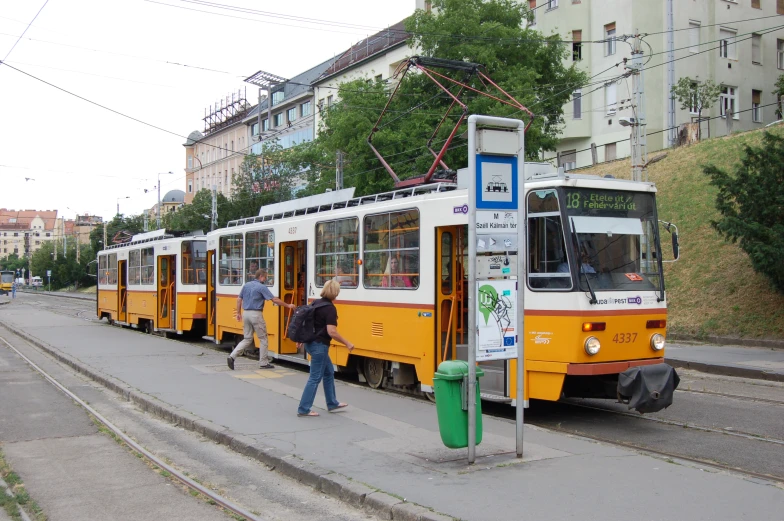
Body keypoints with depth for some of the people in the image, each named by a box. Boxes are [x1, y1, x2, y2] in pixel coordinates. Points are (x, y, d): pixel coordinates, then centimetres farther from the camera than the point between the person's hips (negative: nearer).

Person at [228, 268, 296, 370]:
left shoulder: (246, 285, 11)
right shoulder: (262, 287, -9)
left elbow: (239, 299, 14)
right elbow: (275, 299, -11)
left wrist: (238, 313, 21)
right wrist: (288, 306, -3)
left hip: (246, 313, 7)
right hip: (256, 314, -7)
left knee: (247, 339, 13)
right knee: (263, 339, 7)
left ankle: (232, 356, -3)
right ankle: (263, 363, 11)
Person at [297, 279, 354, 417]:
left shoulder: (316, 303, 8)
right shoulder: (330, 308, -19)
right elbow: (332, 332, -25)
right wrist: (347, 343, -16)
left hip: (311, 342, 10)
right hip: (319, 346, -10)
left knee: (329, 372, 20)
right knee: (315, 378, -1)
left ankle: (332, 404, 29)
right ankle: (303, 409, 5)